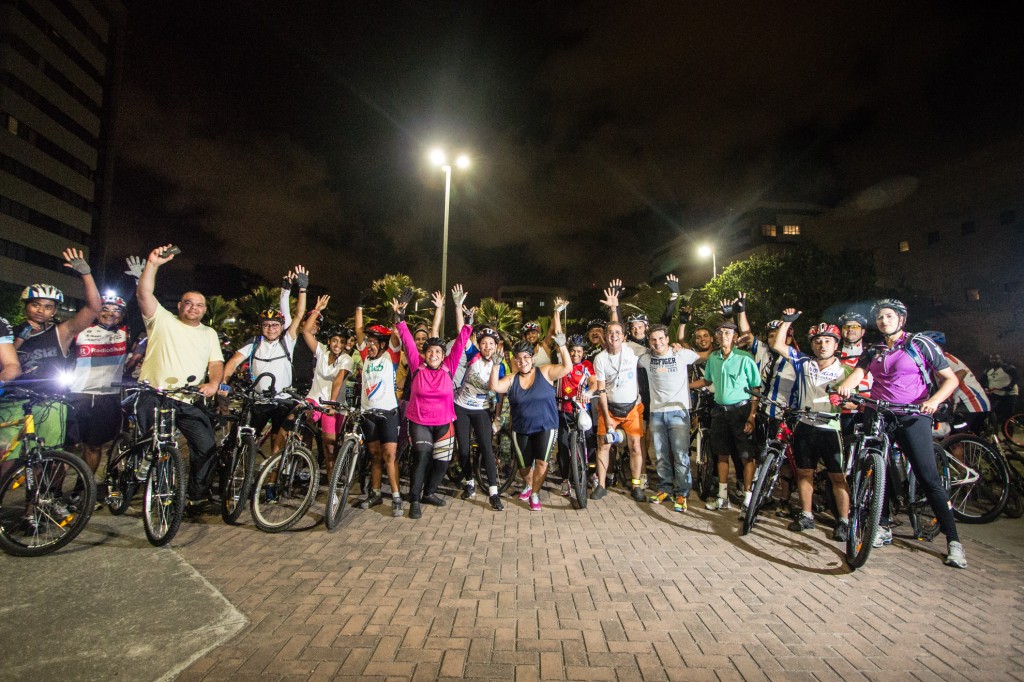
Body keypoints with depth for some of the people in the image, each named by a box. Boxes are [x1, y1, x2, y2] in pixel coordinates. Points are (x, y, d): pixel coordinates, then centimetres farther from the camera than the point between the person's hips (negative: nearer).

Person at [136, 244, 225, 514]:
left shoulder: (209, 334, 19)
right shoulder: (162, 320, 9)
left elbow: (216, 363, 9)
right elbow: (143, 294, -5)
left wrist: (213, 383, -12)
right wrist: (152, 264, -18)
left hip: (189, 401, 2)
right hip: (153, 396, -2)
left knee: (207, 446, -9)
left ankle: (198, 497, 5)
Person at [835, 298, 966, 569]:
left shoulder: (920, 344, 3)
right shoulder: (874, 351, 15)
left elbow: (950, 378, 2)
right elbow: (858, 372, -1)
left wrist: (934, 400, -17)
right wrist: (846, 385, -25)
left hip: (912, 417, -4)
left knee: (928, 477, -9)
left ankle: (953, 540, -1)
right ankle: (883, 528, 16)